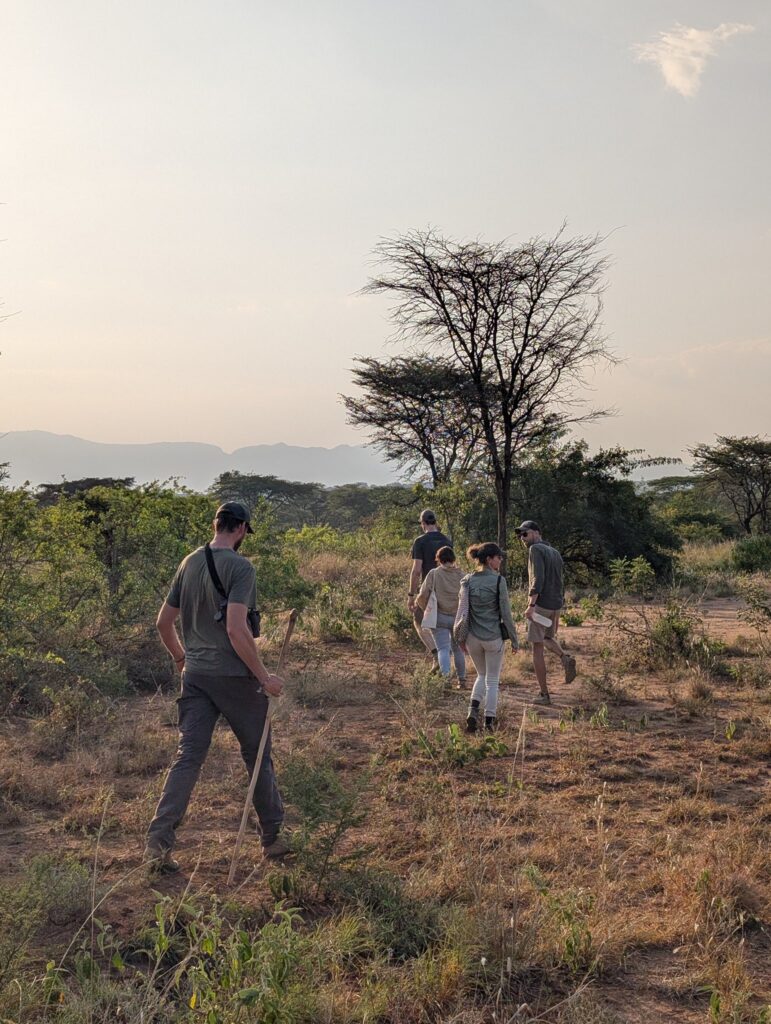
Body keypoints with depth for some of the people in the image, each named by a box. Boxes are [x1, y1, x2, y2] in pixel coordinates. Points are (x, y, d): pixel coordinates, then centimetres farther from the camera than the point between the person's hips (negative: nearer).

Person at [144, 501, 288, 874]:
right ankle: (273, 838, 22)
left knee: (188, 756, 6)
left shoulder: (189, 563, 8)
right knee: (257, 755, 10)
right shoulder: (240, 567, -13)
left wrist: (180, 658, 29)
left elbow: (164, 622, 13)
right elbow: (236, 629, -22)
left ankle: (158, 842, -2)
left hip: (195, 675, 6)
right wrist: (263, 676, -14)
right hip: (234, 675, -5)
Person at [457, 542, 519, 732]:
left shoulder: (467, 581, -1)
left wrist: (461, 637, 10)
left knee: (481, 675, 23)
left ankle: (473, 709, 2)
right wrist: (514, 639, 0)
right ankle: (489, 721, 13)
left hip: (473, 637, 4)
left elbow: (462, 610, 1)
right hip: (494, 637, -4)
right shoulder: (499, 581, -12)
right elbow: (505, 613, -9)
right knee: (492, 680, 12)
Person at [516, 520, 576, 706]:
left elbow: (538, 578, -21)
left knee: (537, 648, -1)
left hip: (540, 604, -8)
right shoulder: (555, 553, 17)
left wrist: (531, 605, -25)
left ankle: (544, 694, 0)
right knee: (547, 638, 29)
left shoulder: (536, 549, -8)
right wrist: (557, 614, 23)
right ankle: (565, 657, -1)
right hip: (555, 605, 8)